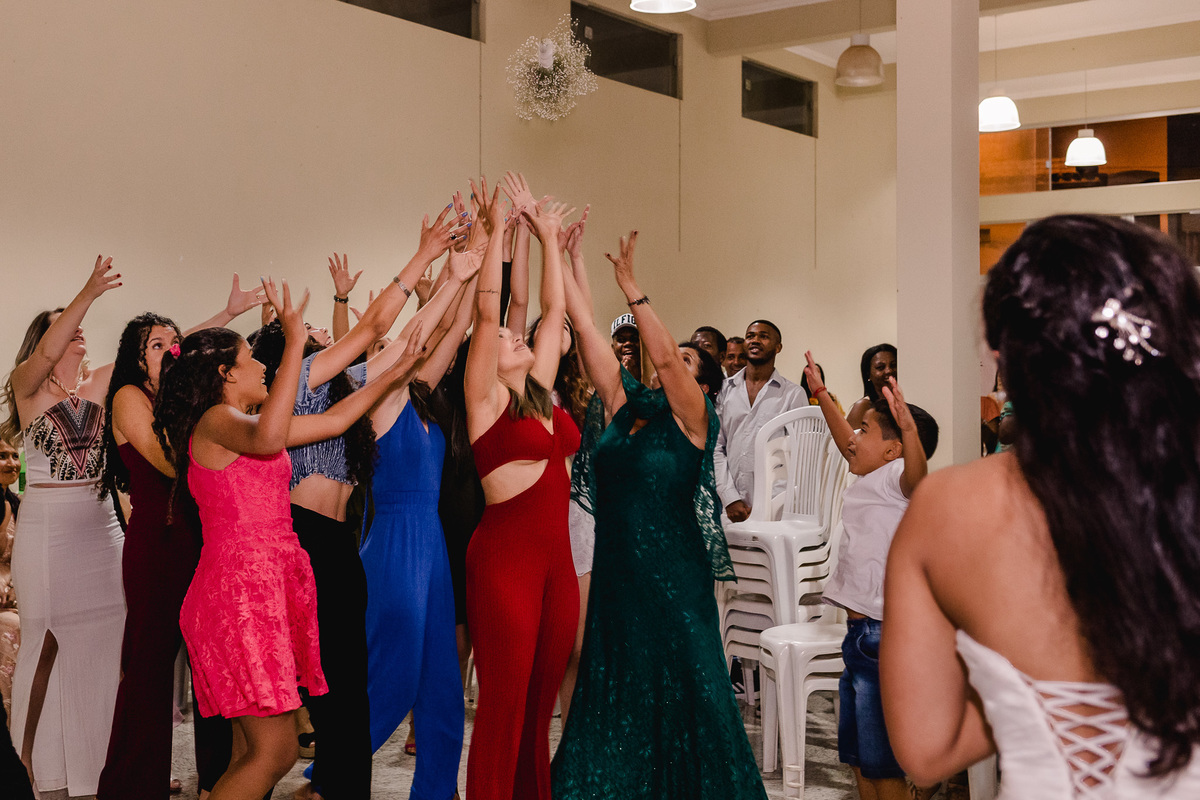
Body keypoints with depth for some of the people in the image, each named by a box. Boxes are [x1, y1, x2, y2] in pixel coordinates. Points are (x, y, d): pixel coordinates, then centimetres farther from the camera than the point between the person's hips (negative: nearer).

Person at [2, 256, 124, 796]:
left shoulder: (103, 382, 9)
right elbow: (46, 353, -23)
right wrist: (88, 294, -36)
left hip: (103, 524, 4)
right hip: (48, 526, -4)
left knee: (106, 639, 4)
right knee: (49, 642, 0)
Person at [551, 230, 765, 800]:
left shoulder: (692, 420, -6)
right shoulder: (622, 407, 7)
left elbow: (662, 355, -23)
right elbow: (586, 329, 2)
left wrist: (630, 285, -26)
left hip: (671, 579, -5)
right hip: (615, 573, 5)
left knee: (678, 696, 4)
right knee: (613, 694, 14)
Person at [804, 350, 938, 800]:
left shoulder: (895, 477, -14)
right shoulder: (870, 479, 16)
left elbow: (918, 474, -37)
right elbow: (845, 442, 32)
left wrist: (909, 430, -55)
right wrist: (821, 395, 32)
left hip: (883, 632, -11)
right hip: (860, 629, 11)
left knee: (882, 762, -5)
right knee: (856, 753, 19)